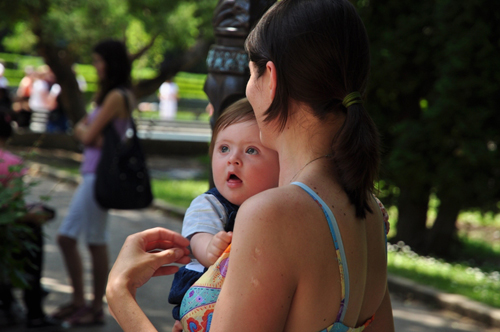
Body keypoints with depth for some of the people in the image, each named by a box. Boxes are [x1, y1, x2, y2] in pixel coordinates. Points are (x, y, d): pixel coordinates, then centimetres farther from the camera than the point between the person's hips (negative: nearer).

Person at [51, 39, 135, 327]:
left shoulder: (116, 97, -13)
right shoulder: (112, 95, 17)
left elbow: (89, 136, -16)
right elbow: (81, 129, 13)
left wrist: (87, 131, 5)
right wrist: (87, 131, -8)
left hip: (101, 175, -10)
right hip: (92, 174, 10)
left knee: (96, 242, -4)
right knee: (66, 237, 13)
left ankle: (97, 309, 6)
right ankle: (78, 301, 21)